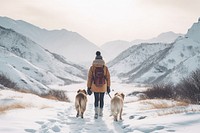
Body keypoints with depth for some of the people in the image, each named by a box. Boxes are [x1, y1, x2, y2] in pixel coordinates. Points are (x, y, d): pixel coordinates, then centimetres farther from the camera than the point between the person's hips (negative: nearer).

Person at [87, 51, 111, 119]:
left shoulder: (92, 67, -5)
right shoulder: (105, 67, -3)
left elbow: (89, 78, -4)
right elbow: (108, 77, 0)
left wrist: (89, 87, 1)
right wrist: (108, 87, 7)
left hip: (95, 86, 0)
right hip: (103, 86, 0)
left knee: (96, 99, 11)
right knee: (101, 99, 16)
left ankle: (96, 113, -7)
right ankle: (100, 113, 25)